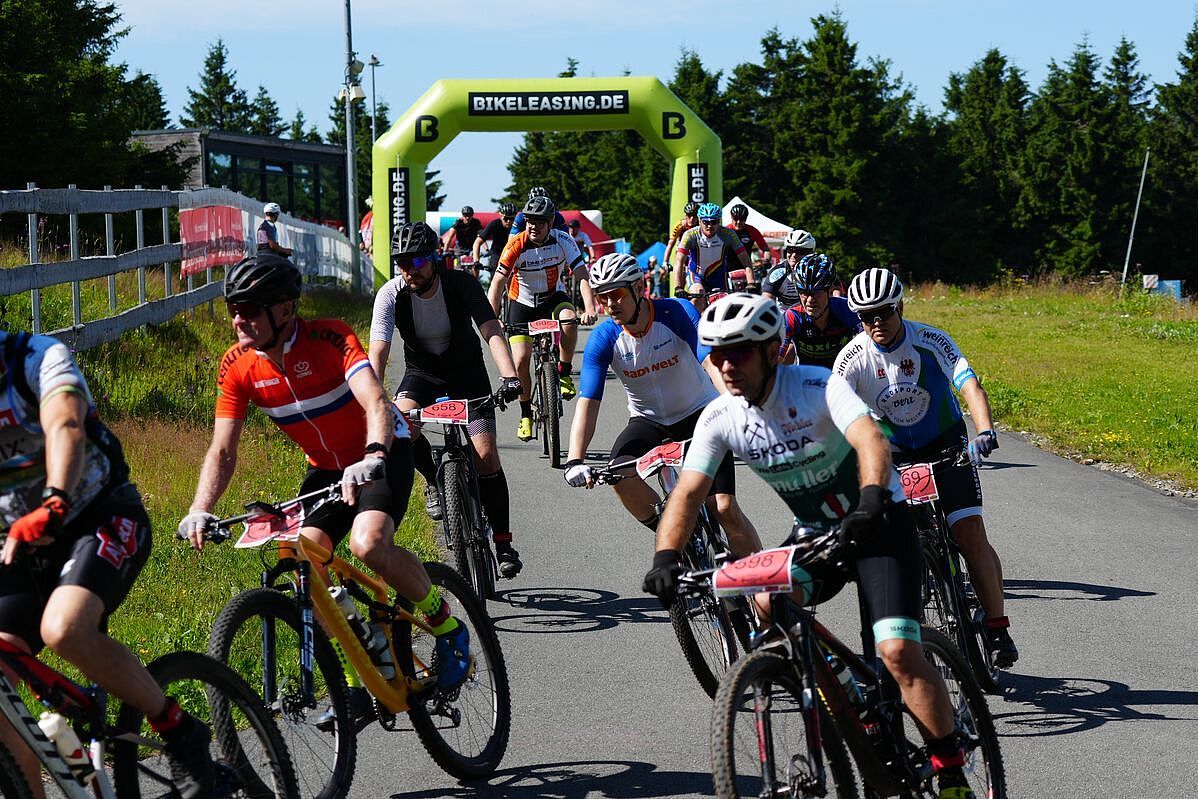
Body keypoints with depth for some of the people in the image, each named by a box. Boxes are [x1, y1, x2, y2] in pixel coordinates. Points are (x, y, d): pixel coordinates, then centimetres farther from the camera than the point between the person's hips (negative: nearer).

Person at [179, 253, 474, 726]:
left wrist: (372, 459, -58)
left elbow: (376, 404, -39)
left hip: (382, 454, -5)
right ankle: (359, 681, 1)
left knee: (368, 544, -32)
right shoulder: (237, 367, -12)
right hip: (326, 467, 5)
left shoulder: (330, 338, -26)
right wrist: (200, 511, -28)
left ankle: (446, 625, -7)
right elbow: (223, 450, -12)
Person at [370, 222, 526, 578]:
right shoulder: (391, 294, -21)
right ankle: (434, 479, 0)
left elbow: (492, 331, -32)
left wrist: (509, 376, -49)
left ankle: (503, 542, -1)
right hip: (421, 373, 1)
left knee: (486, 455, -14)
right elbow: (378, 350, -29)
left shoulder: (462, 285, -22)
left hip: (466, 374, -1)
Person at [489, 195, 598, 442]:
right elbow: (498, 282, -23)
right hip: (522, 303, 0)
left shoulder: (563, 241, -18)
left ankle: (564, 374, -14)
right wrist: (492, 319, -34)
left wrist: (590, 309, -36)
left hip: (552, 298, 1)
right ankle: (526, 415, 8)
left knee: (569, 318, -34)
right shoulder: (516, 245, -22)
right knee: (521, 361, -13)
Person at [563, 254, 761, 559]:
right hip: (648, 422, 2)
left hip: (699, 413, -2)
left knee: (726, 510, -15)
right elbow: (587, 404, -20)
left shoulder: (677, 313, -21)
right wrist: (575, 461, -34)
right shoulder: (603, 339, -15)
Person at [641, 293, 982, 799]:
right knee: (767, 605, -24)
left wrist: (872, 501, -58)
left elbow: (870, 440, -38)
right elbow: (687, 493, -15)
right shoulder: (719, 418, -9)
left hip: (878, 523, -5)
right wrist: (665, 557, -34)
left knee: (898, 652, -22)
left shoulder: (816, 387, -23)